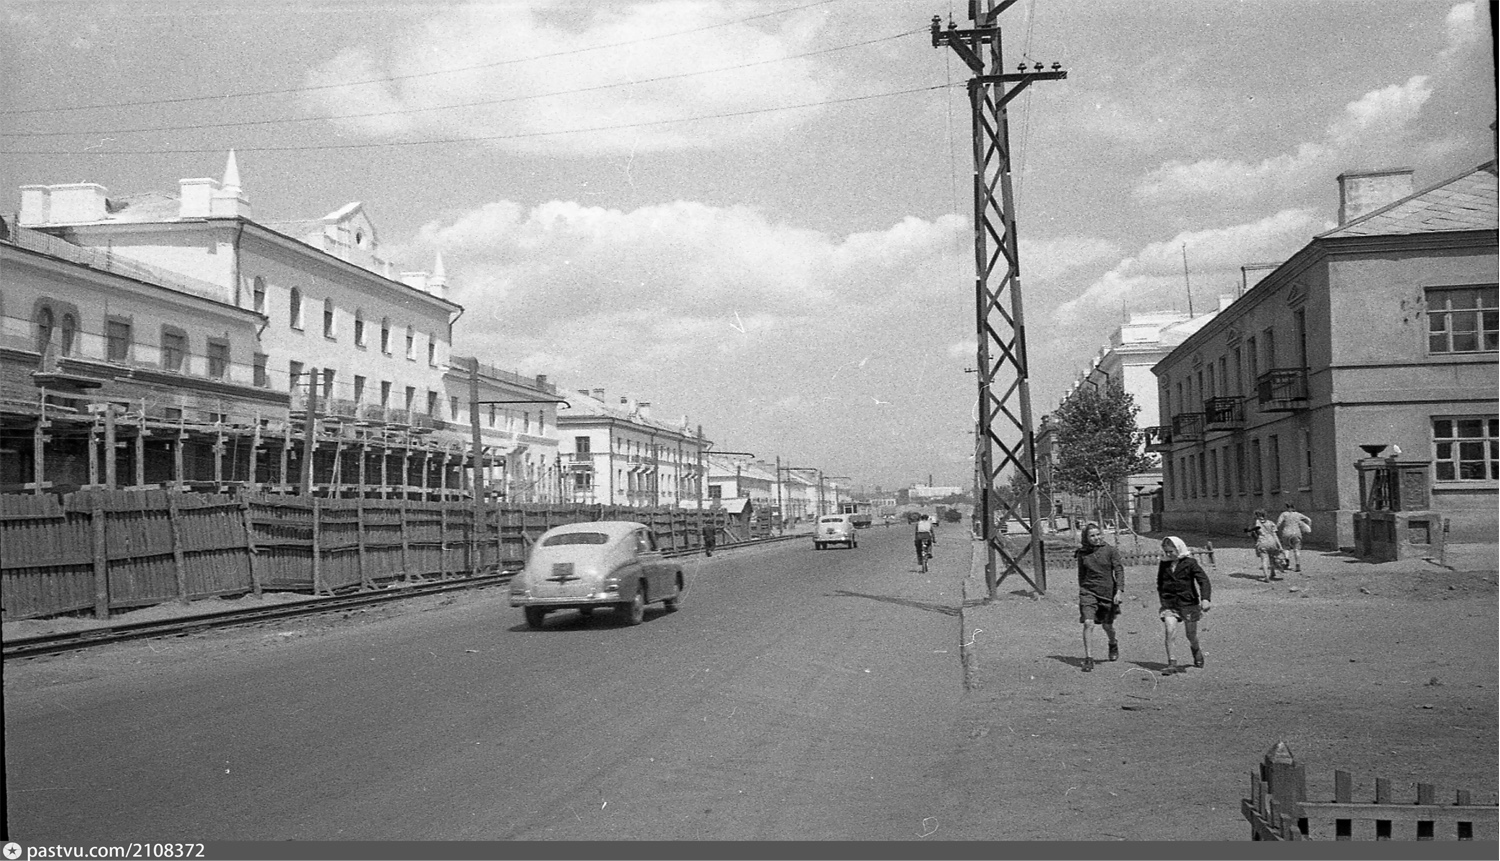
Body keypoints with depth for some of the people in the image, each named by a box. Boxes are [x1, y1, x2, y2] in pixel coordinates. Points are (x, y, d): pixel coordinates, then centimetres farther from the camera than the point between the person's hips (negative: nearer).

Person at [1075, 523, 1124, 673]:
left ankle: (1113, 644, 46)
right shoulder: (1082, 554, 3)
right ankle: (1087, 658, -10)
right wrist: (1082, 590, 20)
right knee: (1088, 623, -15)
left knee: (1107, 625, 11)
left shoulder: (1110, 551, -4)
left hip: (1108, 592, -1)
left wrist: (1119, 591, -16)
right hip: (1089, 592, 1)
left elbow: (1119, 571, -7)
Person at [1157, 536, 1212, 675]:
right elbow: (1160, 583, 20)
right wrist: (1163, 599, 11)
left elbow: (1203, 580, -12)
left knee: (1191, 635, 6)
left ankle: (1198, 653, 40)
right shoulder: (1164, 564, 5)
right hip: (1169, 604, 2)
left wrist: (1205, 599, -26)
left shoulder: (1190, 563, -6)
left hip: (1188, 603, -2)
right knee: (1169, 630, -20)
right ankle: (1171, 663, -15)